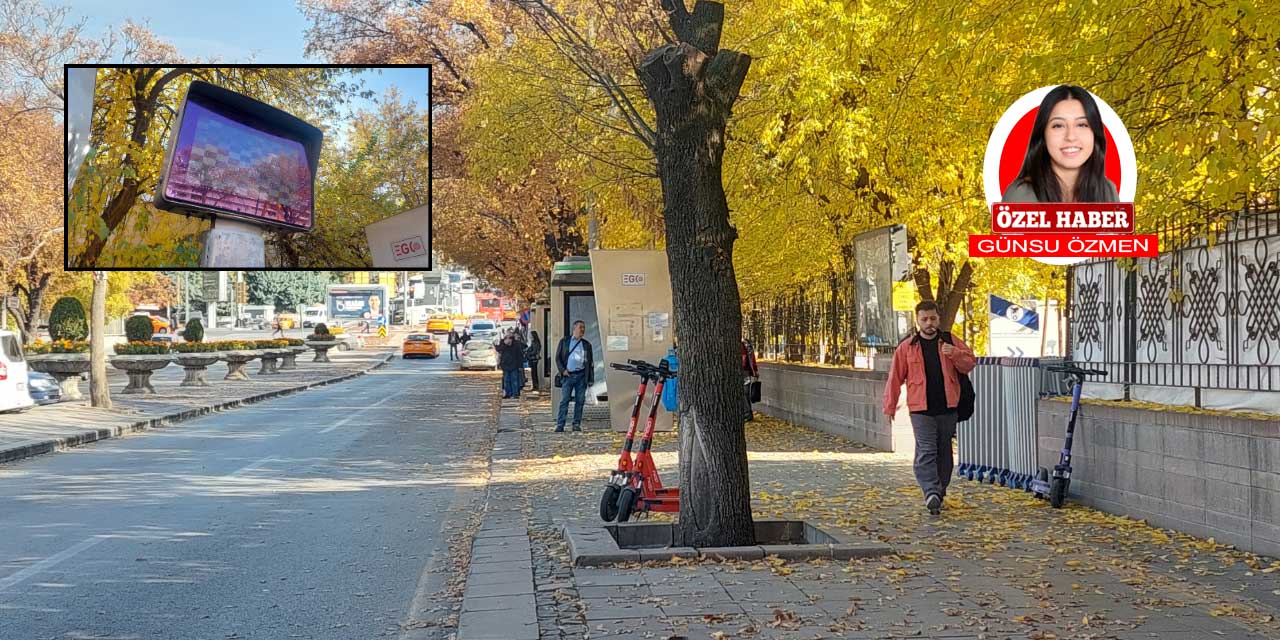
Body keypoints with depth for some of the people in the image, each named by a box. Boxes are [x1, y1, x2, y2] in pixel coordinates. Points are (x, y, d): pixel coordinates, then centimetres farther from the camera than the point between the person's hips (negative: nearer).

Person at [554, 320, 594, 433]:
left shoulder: (586, 344, 13)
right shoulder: (564, 341, 8)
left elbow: (590, 362, 13)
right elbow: (558, 357, 7)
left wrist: (591, 379, 6)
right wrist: (562, 370, -7)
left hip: (581, 376, 2)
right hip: (568, 375, -2)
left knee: (580, 401, 2)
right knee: (564, 400, -5)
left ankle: (577, 424, 11)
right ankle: (560, 425, -6)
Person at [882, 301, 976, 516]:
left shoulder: (950, 342, 7)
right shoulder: (906, 347, 2)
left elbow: (969, 364, 7)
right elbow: (895, 378, 4)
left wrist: (955, 353, -13)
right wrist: (890, 407, 2)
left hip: (947, 409, 3)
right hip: (921, 410, -3)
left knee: (944, 453, 11)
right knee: (926, 452, -13)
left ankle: (940, 492, 23)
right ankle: (931, 494, -22)